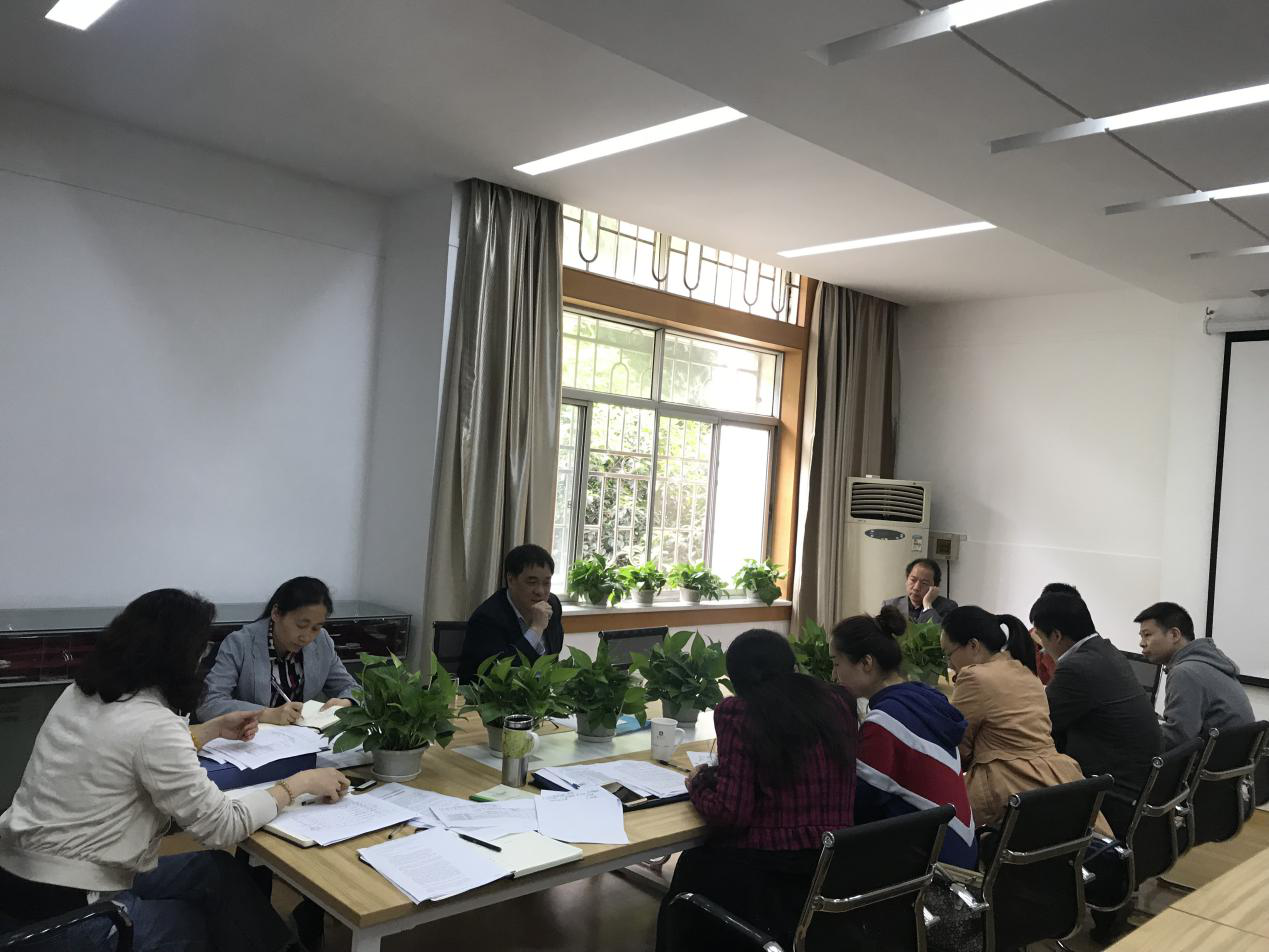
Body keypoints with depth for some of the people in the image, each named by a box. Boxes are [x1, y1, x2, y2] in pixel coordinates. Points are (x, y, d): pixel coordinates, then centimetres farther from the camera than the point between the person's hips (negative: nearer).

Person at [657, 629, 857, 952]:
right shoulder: (838, 702, 2)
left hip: (769, 874, -5)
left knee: (691, 867, 27)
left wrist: (698, 786, 6)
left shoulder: (738, 712, -12)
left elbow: (730, 815, -14)